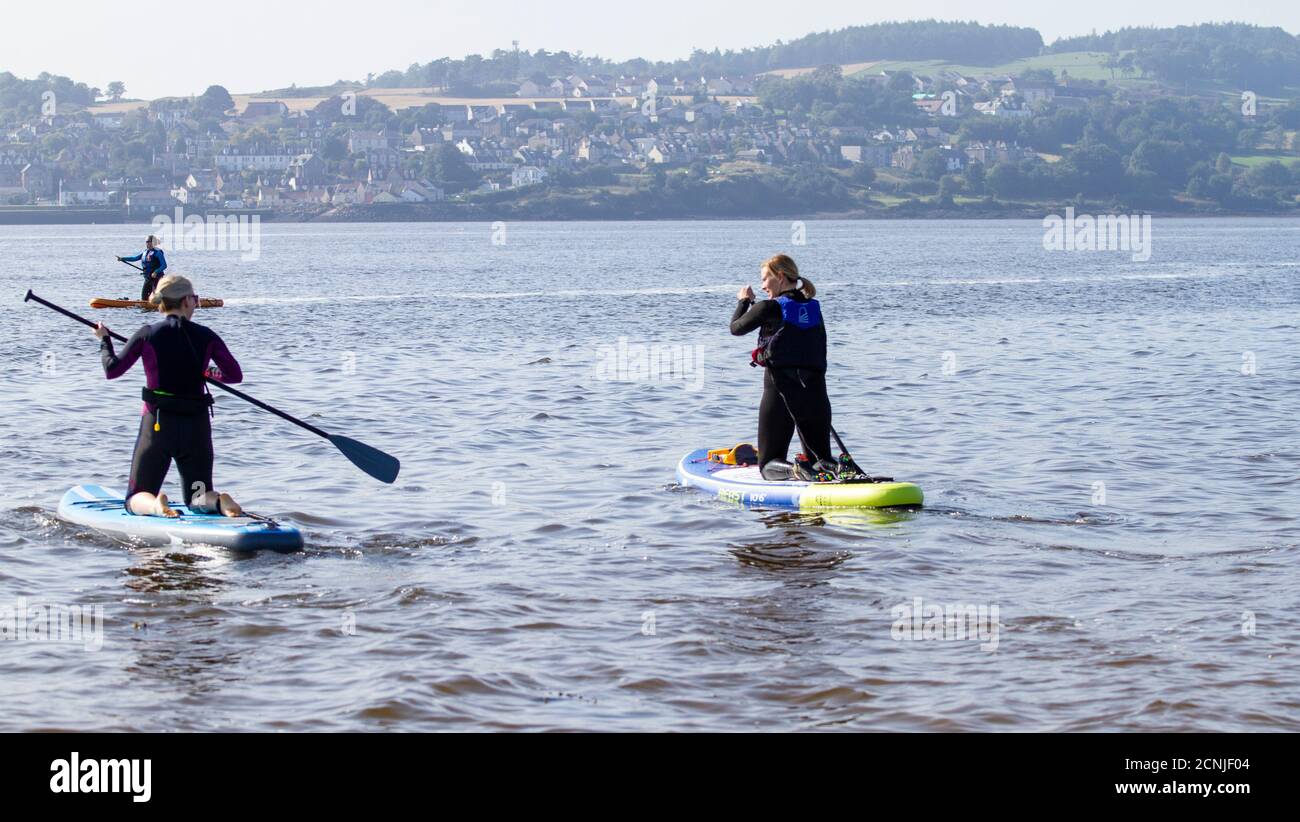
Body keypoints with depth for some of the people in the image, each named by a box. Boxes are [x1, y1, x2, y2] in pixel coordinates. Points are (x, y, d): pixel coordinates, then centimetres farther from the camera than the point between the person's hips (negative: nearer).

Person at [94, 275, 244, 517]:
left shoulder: (147, 335, -6)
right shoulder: (206, 336, -2)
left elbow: (112, 370, -2)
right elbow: (235, 375, 3)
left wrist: (104, 340, 16)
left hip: (158, 424, -1)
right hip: (197, 426, 2)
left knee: (136, 499, 9)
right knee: (196, 498, 17)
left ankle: (155, 505, -27)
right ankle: (219, 502, -19)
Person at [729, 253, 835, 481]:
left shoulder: (770, 308, -6)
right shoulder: (815, 309, 11)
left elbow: (736, 328, 10)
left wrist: (744, 301, 27)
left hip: (780, 389, -5)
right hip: (815, 390, 5)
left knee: (769, 463, 5)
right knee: (821, 458, 17)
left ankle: (792, 471, -28)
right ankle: (837, 470, -17)